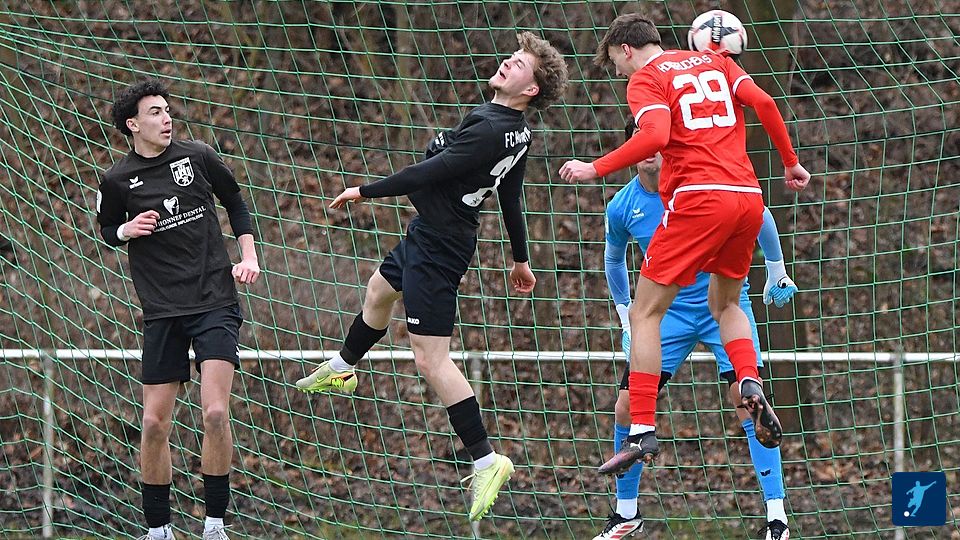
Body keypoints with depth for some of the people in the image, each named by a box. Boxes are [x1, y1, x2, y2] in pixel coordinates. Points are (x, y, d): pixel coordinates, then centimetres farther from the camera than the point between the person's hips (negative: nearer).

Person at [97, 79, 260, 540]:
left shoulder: (198, 157, 0)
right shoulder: (117, 180, 0)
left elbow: (235, 202, 16)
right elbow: (107, 230, 17)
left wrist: (249, 256, 5)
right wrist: (127, 230, -6)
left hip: (215, 302, -1)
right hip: (162, 311, 1)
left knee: (215, 413, -15)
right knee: (154, 423, 0)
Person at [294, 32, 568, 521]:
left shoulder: (488, 131, -29)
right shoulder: (517, 133, 0)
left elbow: (427, 174, -26)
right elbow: (511, 200, 12)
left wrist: (364, 192, -13)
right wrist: (521, 260, 23)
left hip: (436, 245, -11)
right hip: (428, 236, 11)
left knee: (430, 359, -11)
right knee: (379, 291, 35)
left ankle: (486, 460, -8)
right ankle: (341, 371, 62)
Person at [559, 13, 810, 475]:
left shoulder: (645, 78, 2)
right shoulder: (714, 62, 20)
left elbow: (655, 136, -15)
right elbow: (763, 102, 8)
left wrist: (595, 169, -10)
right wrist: (790, 162, 16)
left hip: (698, 198, -6)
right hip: (748, 196, 6)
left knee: (645, 313, 2)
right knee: (725, 303, 26)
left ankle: (641, 432, -8)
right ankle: (750, 384, -3)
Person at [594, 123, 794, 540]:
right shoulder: (622, 208, -5)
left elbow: (759, 215, 2)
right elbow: (614, 258, 17)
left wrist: (777, 272, 9)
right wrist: (626, 317, 17)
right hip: (669, 312, 3)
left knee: (747, 396, -18)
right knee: (628, 407, -5)